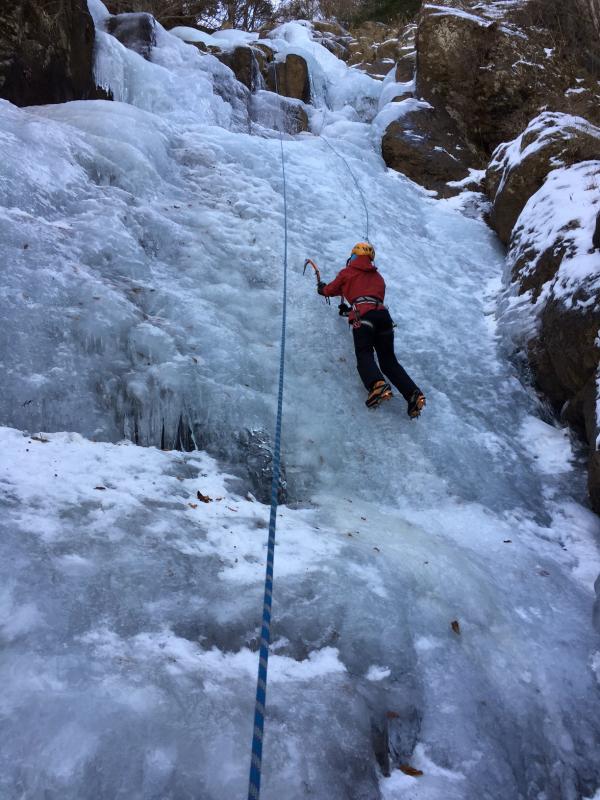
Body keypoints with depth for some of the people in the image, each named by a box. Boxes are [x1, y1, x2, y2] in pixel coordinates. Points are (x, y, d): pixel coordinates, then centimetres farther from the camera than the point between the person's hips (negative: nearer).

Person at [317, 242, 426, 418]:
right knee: (389, 360, 4)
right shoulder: (378, 276, 33)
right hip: (383, 314, 5)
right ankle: (413, 394, -16)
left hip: (363, 315, -5)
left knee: (364, 354, -13)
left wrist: (322, 288, 52)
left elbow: (330, 290, 29)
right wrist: (350, 309, 41)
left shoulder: (348, 272, 19)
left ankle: (377, 385, -44)